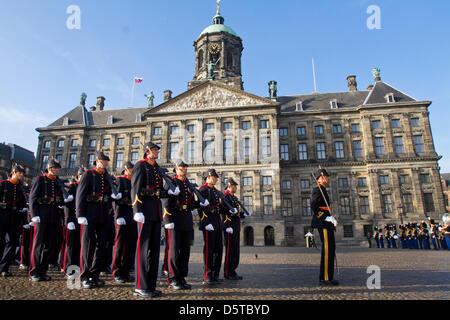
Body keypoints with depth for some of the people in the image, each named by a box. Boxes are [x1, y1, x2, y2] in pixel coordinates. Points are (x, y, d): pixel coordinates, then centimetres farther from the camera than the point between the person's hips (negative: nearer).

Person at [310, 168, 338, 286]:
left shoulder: (322, 190, 23)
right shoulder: (318, 190, -10)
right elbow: (314, 207, -20)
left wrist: (331, 219, 15)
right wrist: (328, 218, -25)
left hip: (326, 224, 11)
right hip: (324, 224, -11)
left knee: (330, 249, 11)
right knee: (327, 249, -10)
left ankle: (327, 277, 17)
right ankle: (325, 278, -5)